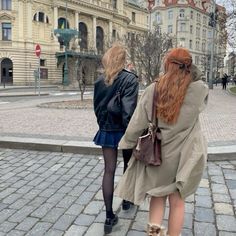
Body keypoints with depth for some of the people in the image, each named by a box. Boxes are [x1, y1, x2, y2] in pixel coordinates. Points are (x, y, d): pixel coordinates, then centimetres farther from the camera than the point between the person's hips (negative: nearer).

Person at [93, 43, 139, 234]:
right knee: (128, 165, 21)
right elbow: (129, 110, -22)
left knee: (109, 171, 5)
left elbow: (97, 107, 7)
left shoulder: (100, 81, 2)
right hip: (123, 130, -3)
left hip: (106, 130, 3)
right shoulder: (130, 79, -15)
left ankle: (109, 217, 6)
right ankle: (127, 199, 41)